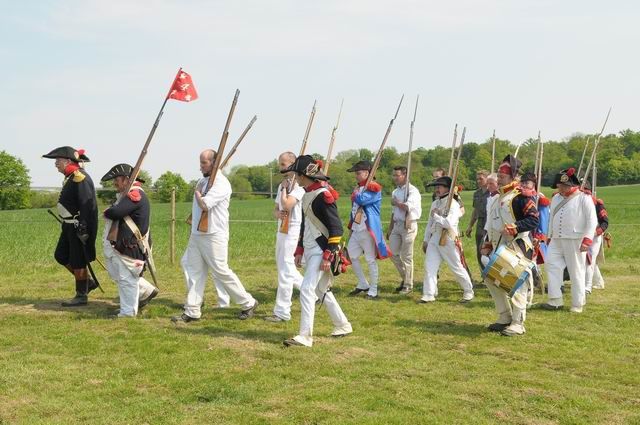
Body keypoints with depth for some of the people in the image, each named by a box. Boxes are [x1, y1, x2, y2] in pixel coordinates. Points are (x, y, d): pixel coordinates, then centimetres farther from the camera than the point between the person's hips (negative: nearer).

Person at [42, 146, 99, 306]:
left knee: (78, 262, -2)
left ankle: (81, 296, 10)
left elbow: (87, 205, -24)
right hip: (70, 226, 10)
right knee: (61, 256, 16)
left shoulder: (80, 178, -19)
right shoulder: (70, 178, 13)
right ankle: (88, 282, 25)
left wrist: (83, 229, -26)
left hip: (79, 227, -10)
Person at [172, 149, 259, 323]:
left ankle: (248, 303, 11)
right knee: (193, 271, 6)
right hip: (196, 235, 9)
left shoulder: (221, 183, -15)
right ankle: (192, 312, 11)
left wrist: (197, 193, -5)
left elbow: (204, 205, -23)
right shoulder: (203, 180, 13)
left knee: (221, 272, -4)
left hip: (214, 236, -9)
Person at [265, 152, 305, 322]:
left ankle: (282, 312, -2)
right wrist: (277, 213, -5)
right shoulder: (283, 185, 15)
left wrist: (284, 188, -10)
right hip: (281, 230, 10)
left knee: (285, 270, -8)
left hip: (292, 231, -10)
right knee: (283, 266, 18)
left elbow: (287, 205, -26)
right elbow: (276, 208, 18)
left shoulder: (298, 185, -14)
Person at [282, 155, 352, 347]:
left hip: (321, 251, -10)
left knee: (307, 289, -14)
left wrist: (328, 256, -22)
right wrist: (300, 250, 19)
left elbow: (336, 228, -19)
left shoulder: (323, 195, -17)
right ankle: (343, 325, 32)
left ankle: (305, 336, -11)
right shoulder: (307, 194, 12)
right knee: (322, 290, 18)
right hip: (310, 250, 10)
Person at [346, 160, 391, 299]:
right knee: (351, 256, 12)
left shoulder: (374, 188, -12)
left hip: (368, 230, -9)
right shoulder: (358, 188, 15)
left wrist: (356, 195, -4)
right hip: (356, 229, 9)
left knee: (370, 260, -2)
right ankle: (363, 284, 26)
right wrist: (351, 224, 15)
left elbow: (361, 200, -26)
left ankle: (373, 291, 7)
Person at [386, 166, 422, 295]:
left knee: (407, 256, -2)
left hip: (408, 226, -8)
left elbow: (407, 207, -25)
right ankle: (405, 278, 25)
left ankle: (408, 285, 8)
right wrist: (390, 229, 19)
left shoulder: (412, 190, -11)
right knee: (393, 253, 7)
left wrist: (396, 203, -8)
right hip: (397, 225, 8)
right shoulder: (395, 191, 14)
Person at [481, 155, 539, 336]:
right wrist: (487, 244, 21)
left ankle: (518, 324, 0)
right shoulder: (497, 199, 19)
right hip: (498, 248, 9)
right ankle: (505, 318, 22)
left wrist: (514, 227, -27)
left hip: (516, 248, -9)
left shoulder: (521, 197, -9)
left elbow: (533, 219, -19)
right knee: (491, 279, 11)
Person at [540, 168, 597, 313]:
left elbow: (592, 221, -10)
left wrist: (587, 240, -17)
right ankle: (555, 300, -1)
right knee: (551, 265, -5)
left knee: (576, 271, 0)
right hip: (557, 240, 6)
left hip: (575, 241, -6)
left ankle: (577, 304, 10)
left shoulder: (584, 198, -6)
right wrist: (550, 236, 21)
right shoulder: (556, 198, 15)